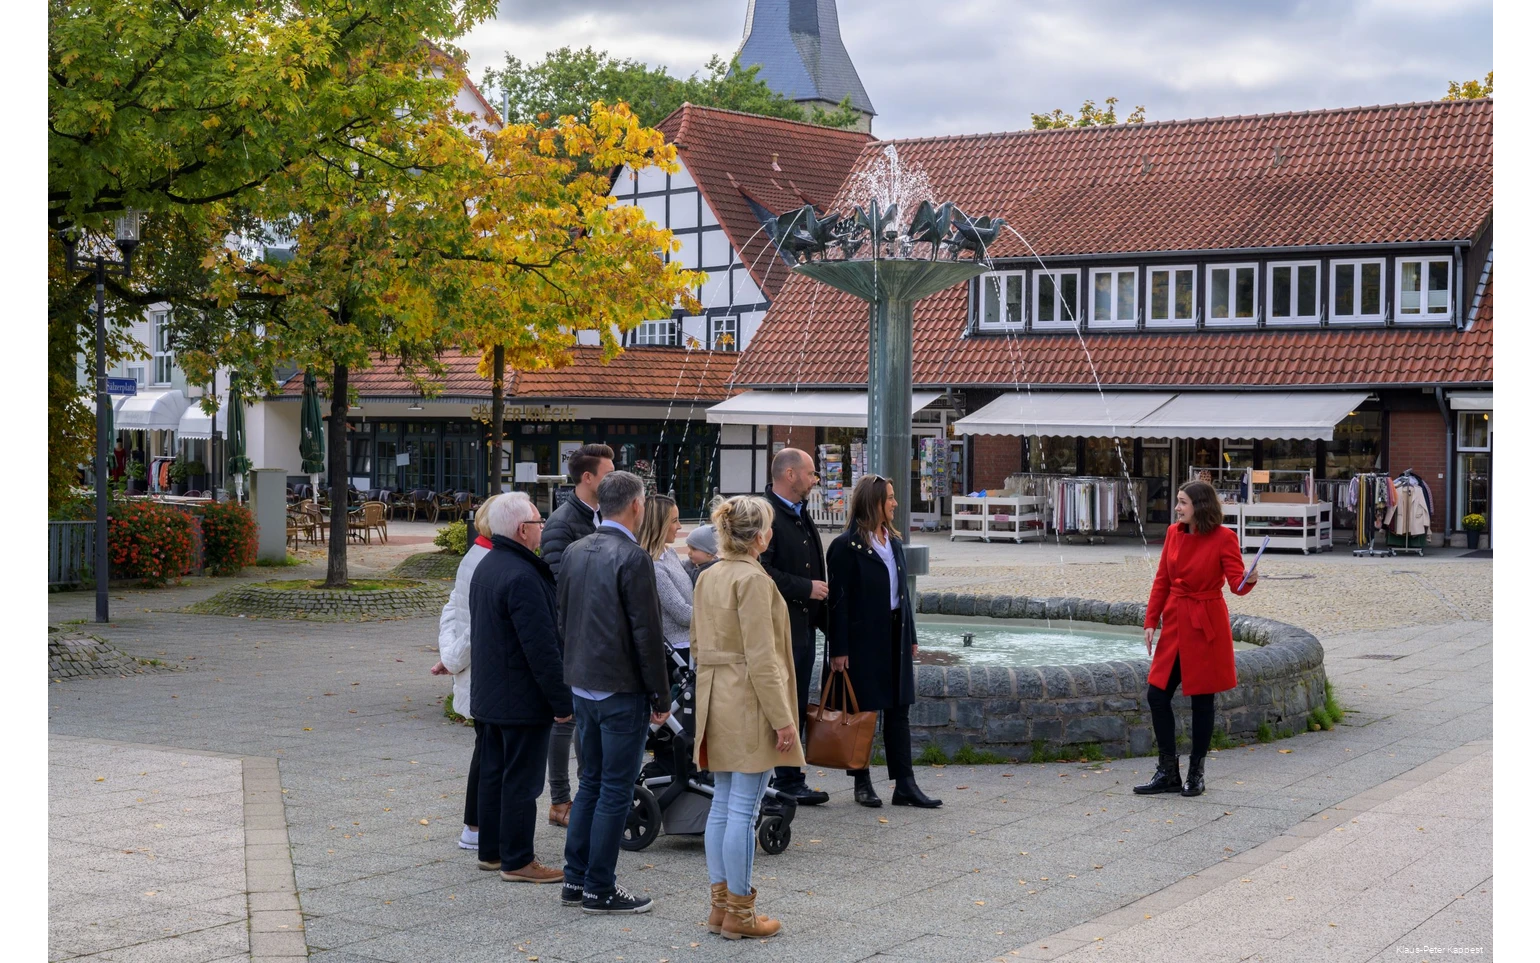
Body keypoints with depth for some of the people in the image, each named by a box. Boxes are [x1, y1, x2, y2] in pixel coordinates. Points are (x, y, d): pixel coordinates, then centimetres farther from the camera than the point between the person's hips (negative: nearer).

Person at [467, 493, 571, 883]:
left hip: (490, 695, 10)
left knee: (493, 772, 16)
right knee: (521, 780, -3)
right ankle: (518, 861, 3)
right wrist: (562, 700, -18)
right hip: (524, 699, -10)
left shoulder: (485, 568, 10)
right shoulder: (522, 577, -23)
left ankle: (491, 850, 24)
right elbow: (541, 646, -24)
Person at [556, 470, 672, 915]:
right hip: (622, 692, -8)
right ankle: (599, 889, 5)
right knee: (615, 791, 0)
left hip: (583, 687, 8)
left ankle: (576, 879, 22)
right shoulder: (632, 559, -18)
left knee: (590, 783, 17)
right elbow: (647, 634, -17)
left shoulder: (574, 552, 6)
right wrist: (661, 698, -9)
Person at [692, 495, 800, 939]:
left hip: (717, 703, 9)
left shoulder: (707, 577, 10)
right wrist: (782, 718, -16)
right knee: (744, 810, -3)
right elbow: (761, 658, -19)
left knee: (722, 806, 13)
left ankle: (720, 905, 19)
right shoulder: (753, 579, -16)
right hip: (750, 704, -9)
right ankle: (739, 914, 3)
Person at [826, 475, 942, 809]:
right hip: (862, 638, -7)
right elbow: (838, 600, -12)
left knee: (898, 709, 5)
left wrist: (910, 637, 14)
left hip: (894, 636, 7)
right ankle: (862, 783, 13)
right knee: (862, 711, 3)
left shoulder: (894, 542, 12)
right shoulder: (846, 546, -11)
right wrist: (839, 650, -14)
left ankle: (904, 784, 7)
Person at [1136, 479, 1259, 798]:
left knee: (1201, 699, 3)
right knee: (1157, 694, 2)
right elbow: (1162, 581, 11)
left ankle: (1196, 775, 16)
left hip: (1206, 627, -5)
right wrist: (1151, 622, 7)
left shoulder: (1223, 538, -10)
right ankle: (1168, 773, 14)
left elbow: (1237, 583, -15)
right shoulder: (1173, 533, 6)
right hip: (1175, 623, 6)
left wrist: (1248, 580, -38)